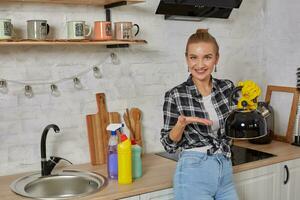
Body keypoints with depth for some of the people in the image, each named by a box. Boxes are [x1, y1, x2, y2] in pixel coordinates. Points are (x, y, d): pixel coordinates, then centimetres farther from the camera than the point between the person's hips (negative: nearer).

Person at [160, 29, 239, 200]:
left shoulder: (227, 87, 0)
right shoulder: (175, 95, -10)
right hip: (194, 173, -4)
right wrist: (181, 123, -24)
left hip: (225, 171, 4)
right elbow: (169, 145, -6)